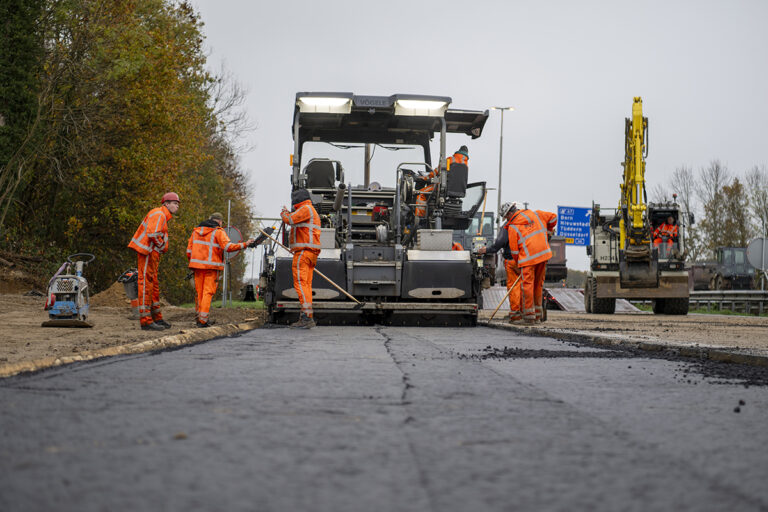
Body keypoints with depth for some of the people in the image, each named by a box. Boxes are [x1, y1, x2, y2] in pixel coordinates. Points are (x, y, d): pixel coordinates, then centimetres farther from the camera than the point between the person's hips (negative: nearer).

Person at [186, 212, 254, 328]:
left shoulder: (196, 231, 14)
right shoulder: (218, 232, -4)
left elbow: (189, 251, 13)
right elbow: (228, 247, -18)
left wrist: (193, 263, 24)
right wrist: (244, 244, -11)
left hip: (197, 265, 5)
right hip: (211, 266, -5)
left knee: (199, 292, 13)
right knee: (208, 292, -4)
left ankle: (198, 317, 19)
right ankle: (203, 320, -10)